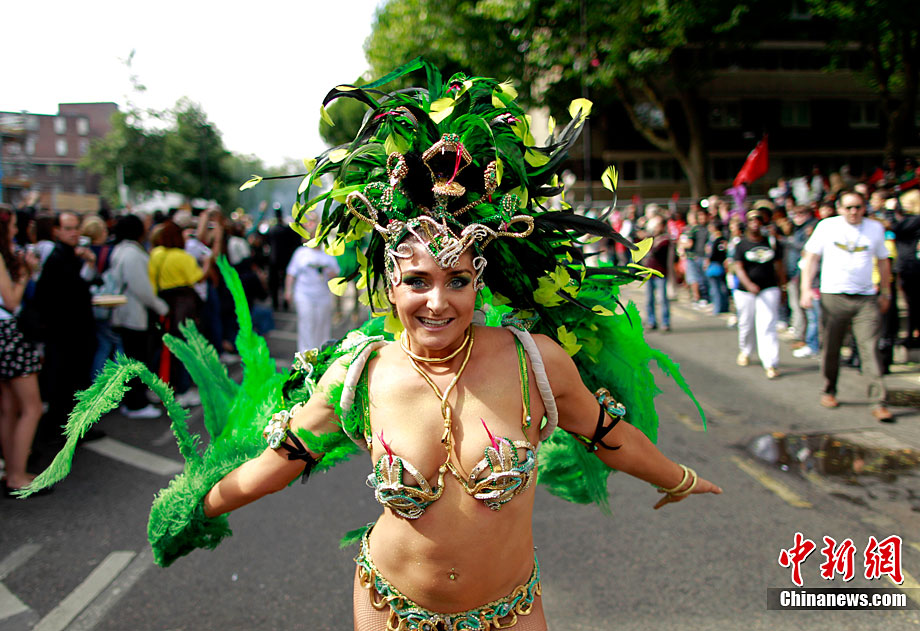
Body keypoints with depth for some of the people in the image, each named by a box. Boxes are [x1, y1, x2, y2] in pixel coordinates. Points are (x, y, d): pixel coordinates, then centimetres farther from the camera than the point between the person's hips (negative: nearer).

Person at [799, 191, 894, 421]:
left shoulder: (876, 228, 9)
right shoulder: (827, 226, 3)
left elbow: (883, 262, 18)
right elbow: (811, 258, 4)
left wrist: (885, 293, 19)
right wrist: (806, 288, -5)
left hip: (866, 298, 1)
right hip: (833, 296, 0)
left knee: (870, 349, -8)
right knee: (831, 348, 8)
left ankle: (881, 403, -7)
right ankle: (829, 392, 27)